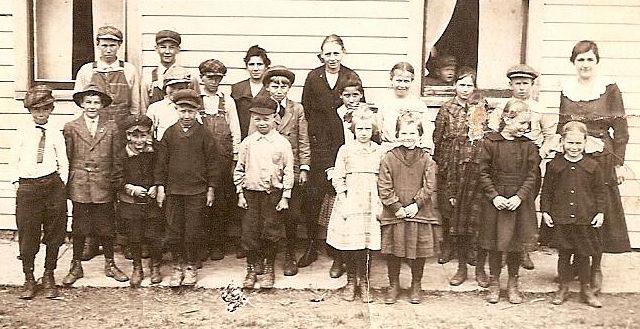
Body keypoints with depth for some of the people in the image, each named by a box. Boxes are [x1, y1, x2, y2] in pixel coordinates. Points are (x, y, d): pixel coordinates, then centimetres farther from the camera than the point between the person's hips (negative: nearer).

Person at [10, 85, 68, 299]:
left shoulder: (56, 133, 5)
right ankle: (29, 279, 19)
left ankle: (49, 277, 21)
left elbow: (63, 163, 7)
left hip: (53, 186, 0)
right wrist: (17, 183, 2)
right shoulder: (22, 132, 6)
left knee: (54, 234, 6)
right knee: (27, 235, 4)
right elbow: (13, 161, 9)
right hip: (26, 187, 0)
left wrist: (61, 185, 1)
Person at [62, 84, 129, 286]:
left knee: (106, 227, 8)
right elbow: (66, 158, 4)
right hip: (79, 186, 0)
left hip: (104, 186, 0)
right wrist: (66, 184, 0)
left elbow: (117, 159, 5)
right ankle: (76, 266, 22)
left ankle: (110, 265, 23)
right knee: (79, 228, 8)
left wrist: (117, 184, 3)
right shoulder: (71, 128, 4)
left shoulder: (112, 128, 5)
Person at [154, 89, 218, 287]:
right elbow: (161, 161, 6)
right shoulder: (169, 133, 3)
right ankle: (177, 266, 22)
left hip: (197, 191, -1)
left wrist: (211, 188, 0)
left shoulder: (204, 134, -1)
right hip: (173, 190, 2)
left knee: (193, 232, 5)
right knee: (173, 231, 7)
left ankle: (191, 266, 22)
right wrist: (160, 186, 2)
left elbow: (212, 162, 2)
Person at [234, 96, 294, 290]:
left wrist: (285, 197, -4)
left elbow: (288, 172, -1)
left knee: (271, 233, 5)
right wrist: (240, 194, 4)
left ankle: (269, 270, 22)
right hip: (251, 193, 2)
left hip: (273, 193, -2)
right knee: (250, 232, 5)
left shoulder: (282, 143, -3)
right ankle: (251, 270, 20)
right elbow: (239, 170, 9)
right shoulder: (247, 143, 4)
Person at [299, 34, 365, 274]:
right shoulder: (313, 78, 7)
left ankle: (338, 255, 9)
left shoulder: (352, 78, 2)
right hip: (319, 146, 2)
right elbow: (306, 112, 8)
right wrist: (316, 136, 2)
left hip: (344, 145, -1)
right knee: (312, 195, 0)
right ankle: (311, 247, 18)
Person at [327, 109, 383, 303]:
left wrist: (381, 203, -1)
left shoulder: (380, 152, 7)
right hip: (349, 201, -1)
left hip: (371, 203, 1)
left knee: (368, 243, 2)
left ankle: (364, 282, 17)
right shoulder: (345, 150, 3)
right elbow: (338, 179, 2)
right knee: (349, 243, 0)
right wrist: (343, 202, -6)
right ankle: (351, 281, 19)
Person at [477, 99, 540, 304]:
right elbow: (483, 173, -4)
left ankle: (513, 284, 25)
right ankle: (494, 283, 21)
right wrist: (494, 196, -13)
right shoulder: (490, 142, -4)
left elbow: (532, 175, 0)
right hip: (495, 201, -1)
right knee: (494, 243, 6)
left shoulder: (529, 146, 2)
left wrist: (519, 197, -13)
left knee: (517, 243, 9)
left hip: (520, 201, 2)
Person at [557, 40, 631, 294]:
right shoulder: (566, 90, 5)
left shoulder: (609, 88, -5)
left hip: (601, 159, -3)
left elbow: (621, 129, -3)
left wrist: (619, 163, -6)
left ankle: (596, 268, 18)